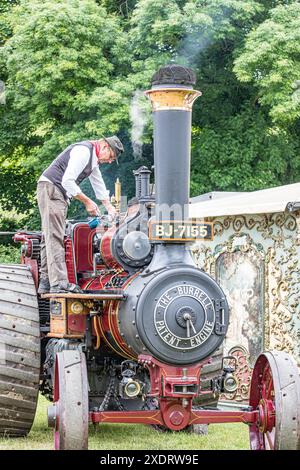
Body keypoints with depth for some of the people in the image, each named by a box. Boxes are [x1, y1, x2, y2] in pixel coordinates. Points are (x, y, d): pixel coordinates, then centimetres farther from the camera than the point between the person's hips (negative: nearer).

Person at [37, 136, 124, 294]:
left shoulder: (94, 159, 18)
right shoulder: (84, 151, -15)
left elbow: (99, 185, 31)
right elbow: (67, 181, -21)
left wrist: (110, 207, 32)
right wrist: (87, 202, -14)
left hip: (60, 194, 11)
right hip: (50, 188, -11)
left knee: (50, 238, 8)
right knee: (55, 237, -16)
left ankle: (45, 283, 9)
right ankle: (58, 283, -22)